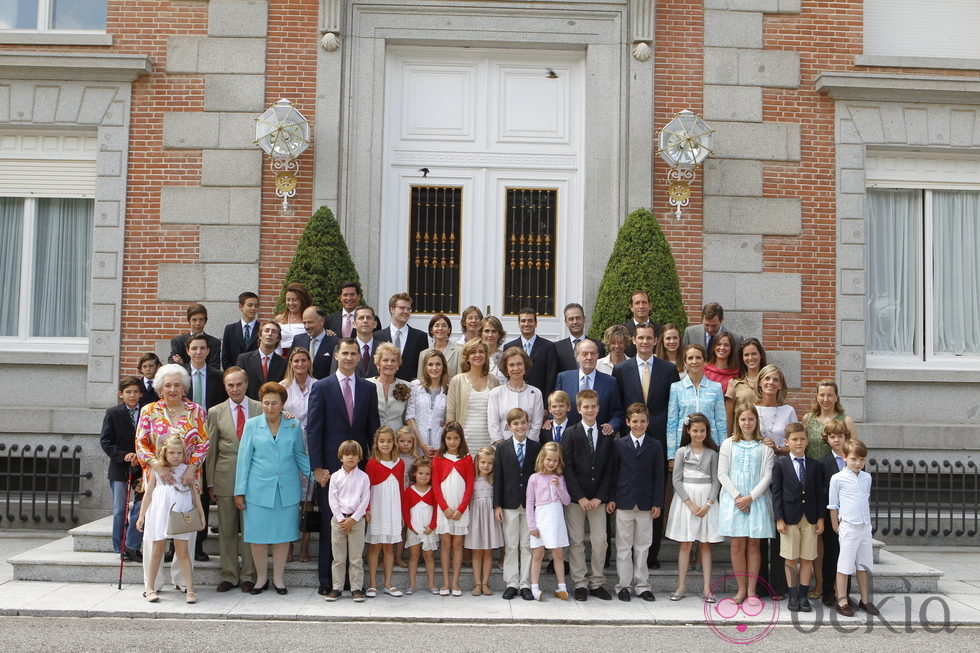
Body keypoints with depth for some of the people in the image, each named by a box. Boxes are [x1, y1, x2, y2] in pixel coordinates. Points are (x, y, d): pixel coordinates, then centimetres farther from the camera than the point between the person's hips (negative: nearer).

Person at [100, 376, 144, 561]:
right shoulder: (113, 413, 0)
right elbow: (105, 441, -2)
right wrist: (123, 455, -14)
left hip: (141, 468, 1)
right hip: (119, 469, 0)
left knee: (142, 507, -6)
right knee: (119, 510, 6)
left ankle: (131, 546, 4)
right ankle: (120, 548, 15)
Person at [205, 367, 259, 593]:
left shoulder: (260, 409, 3)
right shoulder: (215, 412, 6)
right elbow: (211, 450, 7)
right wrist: (210, 483, 4)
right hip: (225, 478, 1)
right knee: (227, 530, 6)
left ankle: (248, 576, 13)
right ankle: (229, 576, 17)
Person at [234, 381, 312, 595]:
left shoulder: (294, 426, 5)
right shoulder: (252, 425, 2)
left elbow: (300, 456, 12)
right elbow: (244, 458, 3)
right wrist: (240, 491, 0)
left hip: (287, 489, 1)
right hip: (258, 489, -1)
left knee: (283, 533, 5)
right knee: (258, 534, 3)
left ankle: (278, 578, 18)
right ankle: (261, 577, 19)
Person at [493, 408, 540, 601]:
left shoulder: (536, 448, 3)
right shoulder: (502, 448, 1)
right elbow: (498, 477, 0)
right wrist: (497, 505, -5)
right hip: (510, 503, 0)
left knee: (527, 545, 4)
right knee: (510, 545, 5)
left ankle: (525, 584, 10)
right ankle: (511, 583, 12)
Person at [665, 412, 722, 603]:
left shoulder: (712, 453, 3)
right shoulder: (682, 452, 0)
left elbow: (716, 480, 1)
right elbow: (676, 480, -3)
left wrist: (708, 504, -10)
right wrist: (690, 504, -10)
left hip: (707, 500, 1)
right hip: (685, 499, -1)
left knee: (706, 544, 4)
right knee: (686, 543, 2)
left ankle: (707, 589, 7)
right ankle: (681, 587, 7)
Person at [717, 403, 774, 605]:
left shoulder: (764, 447, 3)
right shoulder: (728, 444, 5)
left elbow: (767, 476, -1)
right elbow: (722, 474, 1)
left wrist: (750, 497, -11)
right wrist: (737, 496, -9)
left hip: (756, 499, 0)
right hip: (733, 499, 0)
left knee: (753, 543, 2)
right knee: (737, 544, 1)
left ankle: (751, 590, 7)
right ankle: (741, 588, 9)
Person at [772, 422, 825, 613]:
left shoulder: (814, 465, 6)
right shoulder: (780, 464, 0)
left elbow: (820, 493, 8)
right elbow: (776, 493, -2)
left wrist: (820, 518, 2)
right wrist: (779, 519, -8)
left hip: (810, 518, 2)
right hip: (790, 517, -2)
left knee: (807, 559, 5)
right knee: (790, 559, 3)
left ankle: (803, 596, 13)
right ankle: (793, 596, 12)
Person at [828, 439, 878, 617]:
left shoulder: (867, 478, 8)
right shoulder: (837, 478, -7)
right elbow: (833, 505, -1)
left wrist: (867, 521, 15)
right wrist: (836, 527, 0)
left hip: (865, 527, 5)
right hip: (848, 527, -5)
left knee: (863, 565, 13)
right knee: (845, 565, 0)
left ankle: (865, 600, 21)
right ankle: (842, 601, 7)